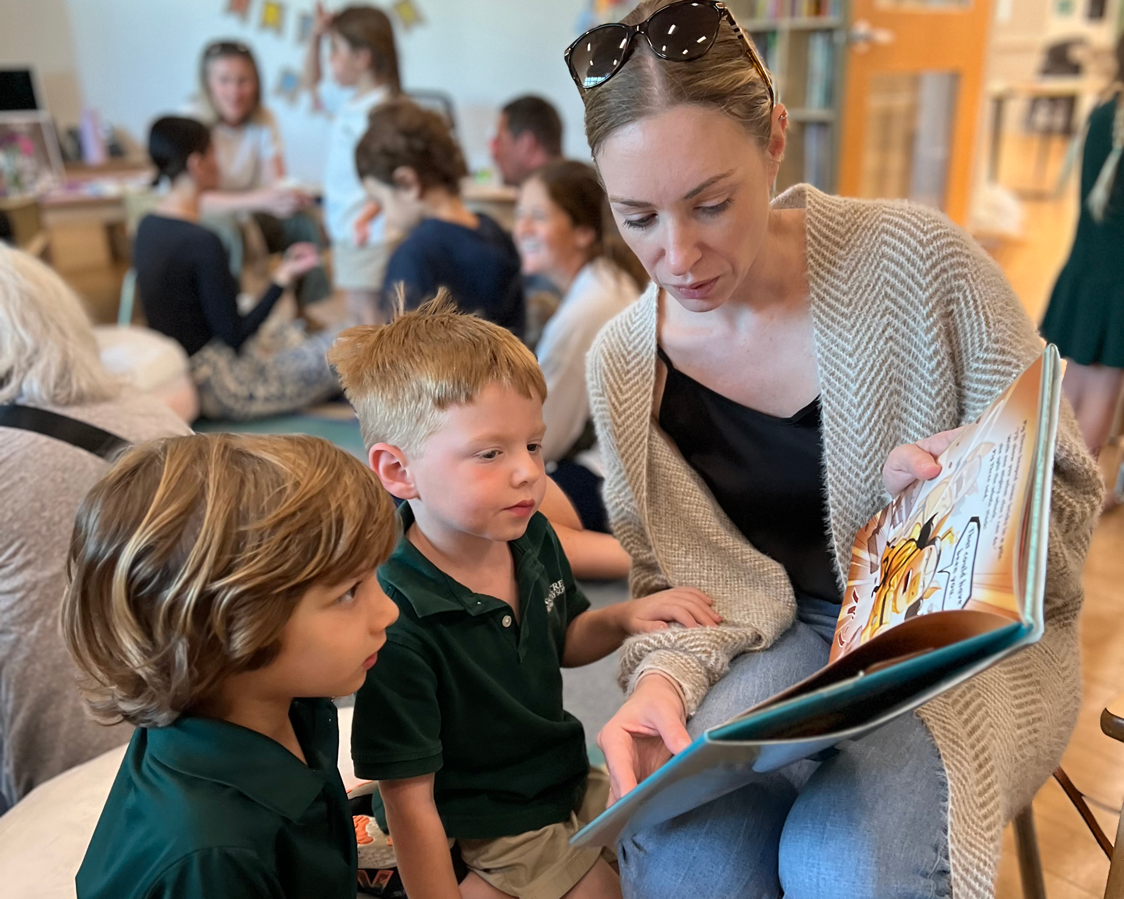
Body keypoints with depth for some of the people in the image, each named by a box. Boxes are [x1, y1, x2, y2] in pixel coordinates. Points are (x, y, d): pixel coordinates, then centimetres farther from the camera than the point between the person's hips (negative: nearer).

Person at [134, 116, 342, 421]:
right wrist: (284, 277, -12)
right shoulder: (201, 243, -23)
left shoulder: (147, 227, 4)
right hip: (220, 387, -10)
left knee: (296, 334, 24)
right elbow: (235, 336, -19)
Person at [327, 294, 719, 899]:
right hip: (487, 847, -7)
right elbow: (410, 802, -23)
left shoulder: (532, 538, -8)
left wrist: (623, 618, -8)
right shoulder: (396, 625, -30)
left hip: (572, 787, 7)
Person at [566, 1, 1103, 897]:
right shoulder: (623, 362, -8)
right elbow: (679, 574, 0)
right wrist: (665, 675, -21)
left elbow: (1066, 491, -7)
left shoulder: (915, 260, -16)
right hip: (791, 630, 2)